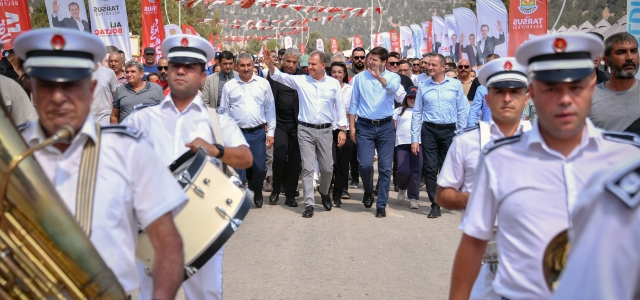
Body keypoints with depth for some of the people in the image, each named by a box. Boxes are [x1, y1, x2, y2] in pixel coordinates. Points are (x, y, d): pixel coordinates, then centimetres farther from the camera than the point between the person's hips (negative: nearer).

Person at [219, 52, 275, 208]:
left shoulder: (263, 83, 4)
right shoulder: (229, 86, 4)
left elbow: (270, 109, 5)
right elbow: (223, 112, 6)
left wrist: (270, 132, 2)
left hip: (258, 132, 0)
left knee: (260, 168, 5)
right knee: (238, 169, 4)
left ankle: (257, 192, 32)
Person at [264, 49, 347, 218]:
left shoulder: (334, 83, 3)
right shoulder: (300, 80, 1)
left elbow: (339, 107, 6)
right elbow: (279, 76, -7)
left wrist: (343, 129, 2)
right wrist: (270, 64, -27)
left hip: (325, 130, 1)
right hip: (305, 130, -1)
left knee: (327, 168, 8)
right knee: (307, 168, -1)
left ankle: (324, 192, 37)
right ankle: (309, 204, 6)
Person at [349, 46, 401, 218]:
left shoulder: (393, 77, 3)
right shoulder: (360, 77, 6)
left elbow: (393, 88, -21)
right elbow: (354, 103, 8)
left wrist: (378, 76, -30)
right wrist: (351, 126, 4)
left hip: (386, 126, 0)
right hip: (364, 126, 0)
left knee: (385, 167, 1)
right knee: (364, 164, -10)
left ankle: (381, 205, 13)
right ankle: (368, 191, 22)